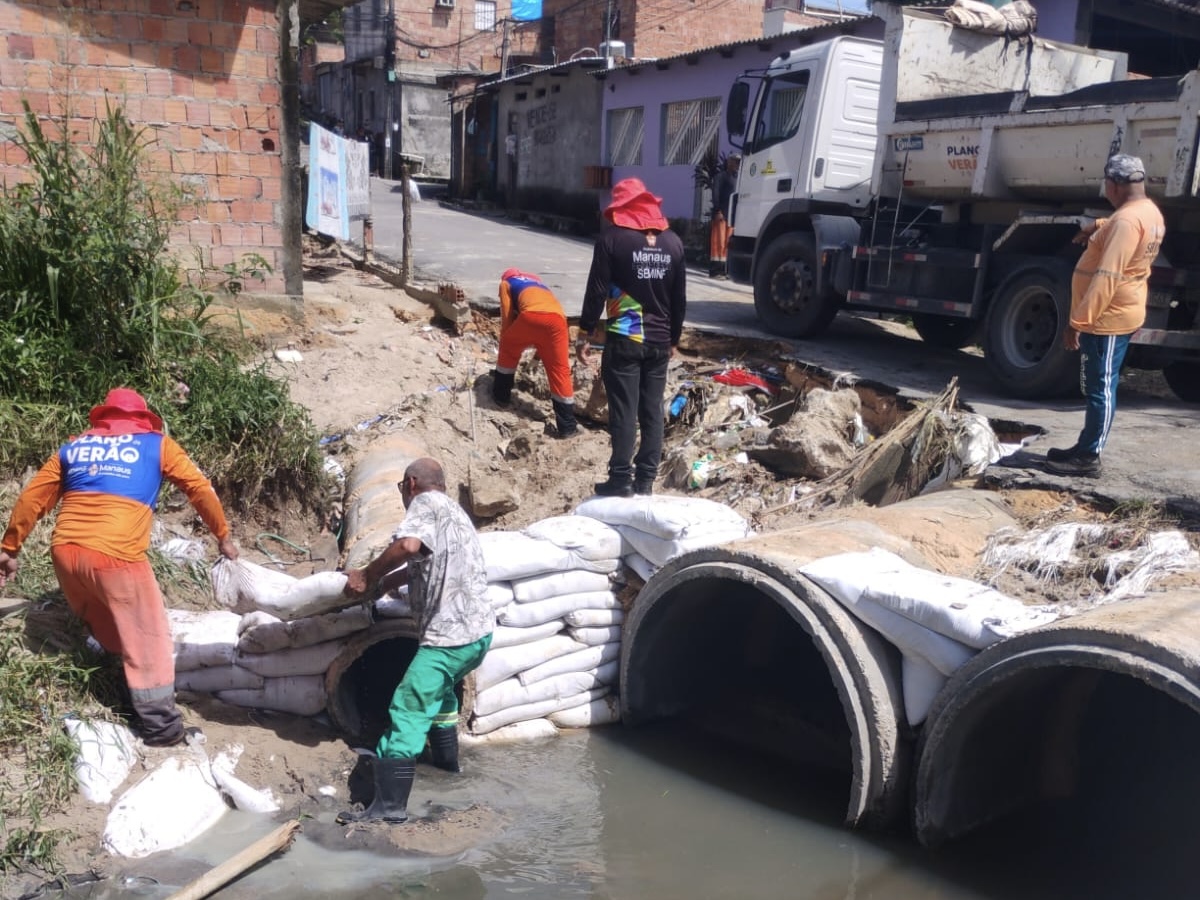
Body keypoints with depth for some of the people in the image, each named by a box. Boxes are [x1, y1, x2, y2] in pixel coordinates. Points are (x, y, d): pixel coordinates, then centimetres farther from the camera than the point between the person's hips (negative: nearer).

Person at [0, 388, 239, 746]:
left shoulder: (73, 446, 22)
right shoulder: (157, 444, 14)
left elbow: (32, 498, 20)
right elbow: (200, 488, 13)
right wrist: (222, 537, 23)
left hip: (65, 551, 4)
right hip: (116, 556, -4)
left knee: (99, 627, 28)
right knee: (147, 640, 7)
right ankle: (162, 727, 9)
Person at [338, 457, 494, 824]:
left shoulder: (427, 503, -8)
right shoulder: (453, 511, 21)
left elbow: (408, 545, -30)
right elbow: (418, 567, 21)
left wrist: (367, 575, -17)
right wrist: (378, 585, 12)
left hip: (450, 636, -10)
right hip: (479, 631, 10)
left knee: (408, 710, -7)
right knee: (440, 688, 32)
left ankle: (390, 805, -7)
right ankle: (446, 759, 45)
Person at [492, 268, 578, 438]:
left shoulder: (506, 283, 29)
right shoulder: (536, 281, 44)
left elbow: (507, 316, 21)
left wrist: (504, 342, 35)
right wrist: (540, 349, 54)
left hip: (532, 315, -3)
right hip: (557, 319, 4)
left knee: (508, 350, 26)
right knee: (559, 370, 8)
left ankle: (501, 396, 37)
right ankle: (567, 426, 6)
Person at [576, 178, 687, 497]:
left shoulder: (613, 238, -6)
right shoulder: (673, 241, 9)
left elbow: (597, 291, -8)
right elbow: (680, 298, 12)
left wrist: (585, 334, -2)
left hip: (623, 339, -5)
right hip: (659, 341, 5)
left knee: (623, 412, -2)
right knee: (652, 411, 8)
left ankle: (621, 481, 1)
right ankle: (645, 480, 13)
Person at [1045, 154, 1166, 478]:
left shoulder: (1126, 220, -22)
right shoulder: (1150, 212, 10)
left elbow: (1106, 278, -28)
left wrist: (1077, 321, -26)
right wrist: (1100, 226, 22)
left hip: (1107, 318, -10)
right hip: (1118, 314, 10)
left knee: (1100, 387, -4)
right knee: (1097, 386, 16)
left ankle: (1088, 458, 2)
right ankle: (1085, 448, 25)